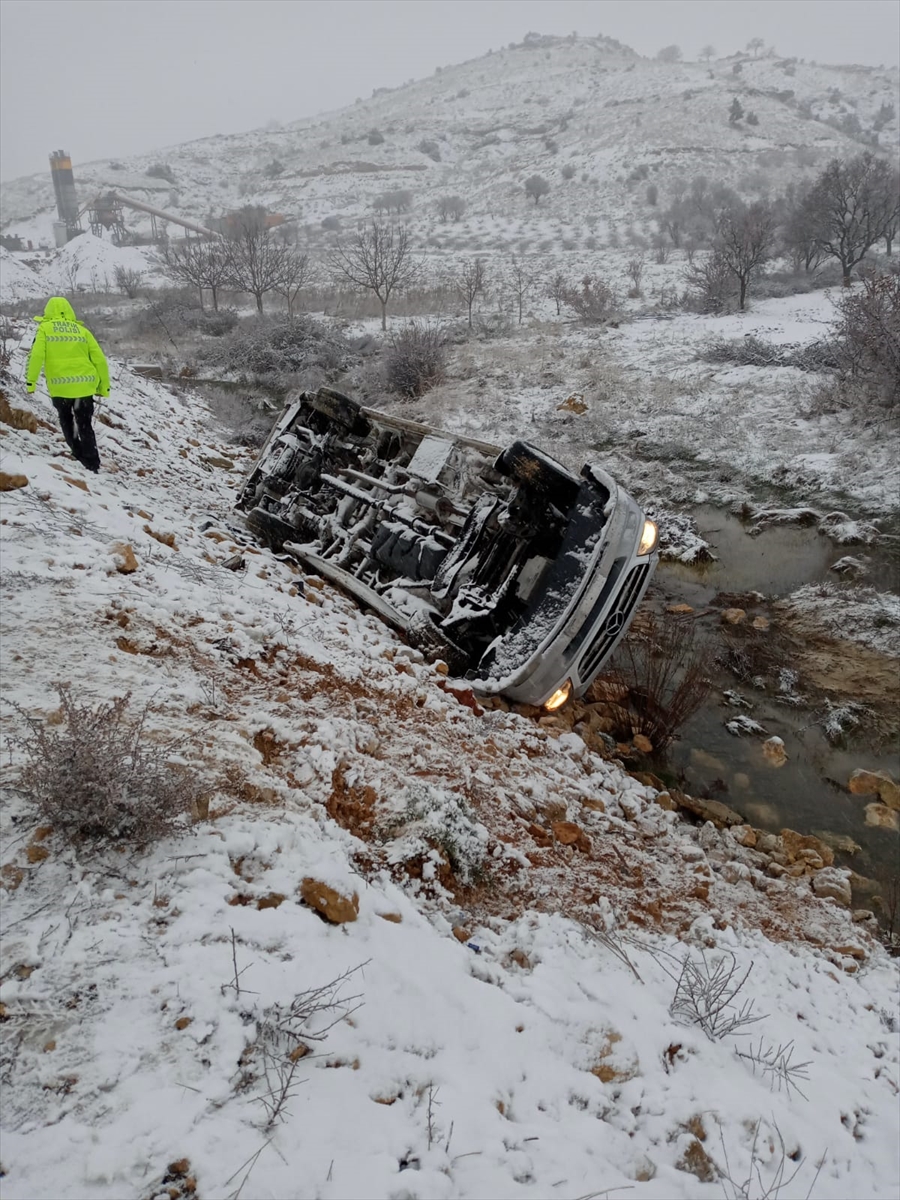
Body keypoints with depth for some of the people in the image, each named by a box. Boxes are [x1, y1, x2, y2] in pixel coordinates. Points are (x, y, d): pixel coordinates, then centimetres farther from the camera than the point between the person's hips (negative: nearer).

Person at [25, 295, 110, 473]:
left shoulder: (45, 328, 5)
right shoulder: (82, 330, 10)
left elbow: (37, 355, -9)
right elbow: (100, 359, 6)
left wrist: (31, 381, -4)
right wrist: (104, 386, 14)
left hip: (60, 385, -1)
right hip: (84, 384, 2)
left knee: (66, 420, 23)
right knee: (85, 426, 13)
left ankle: (80, 457, 19)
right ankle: (92, 465, 7)